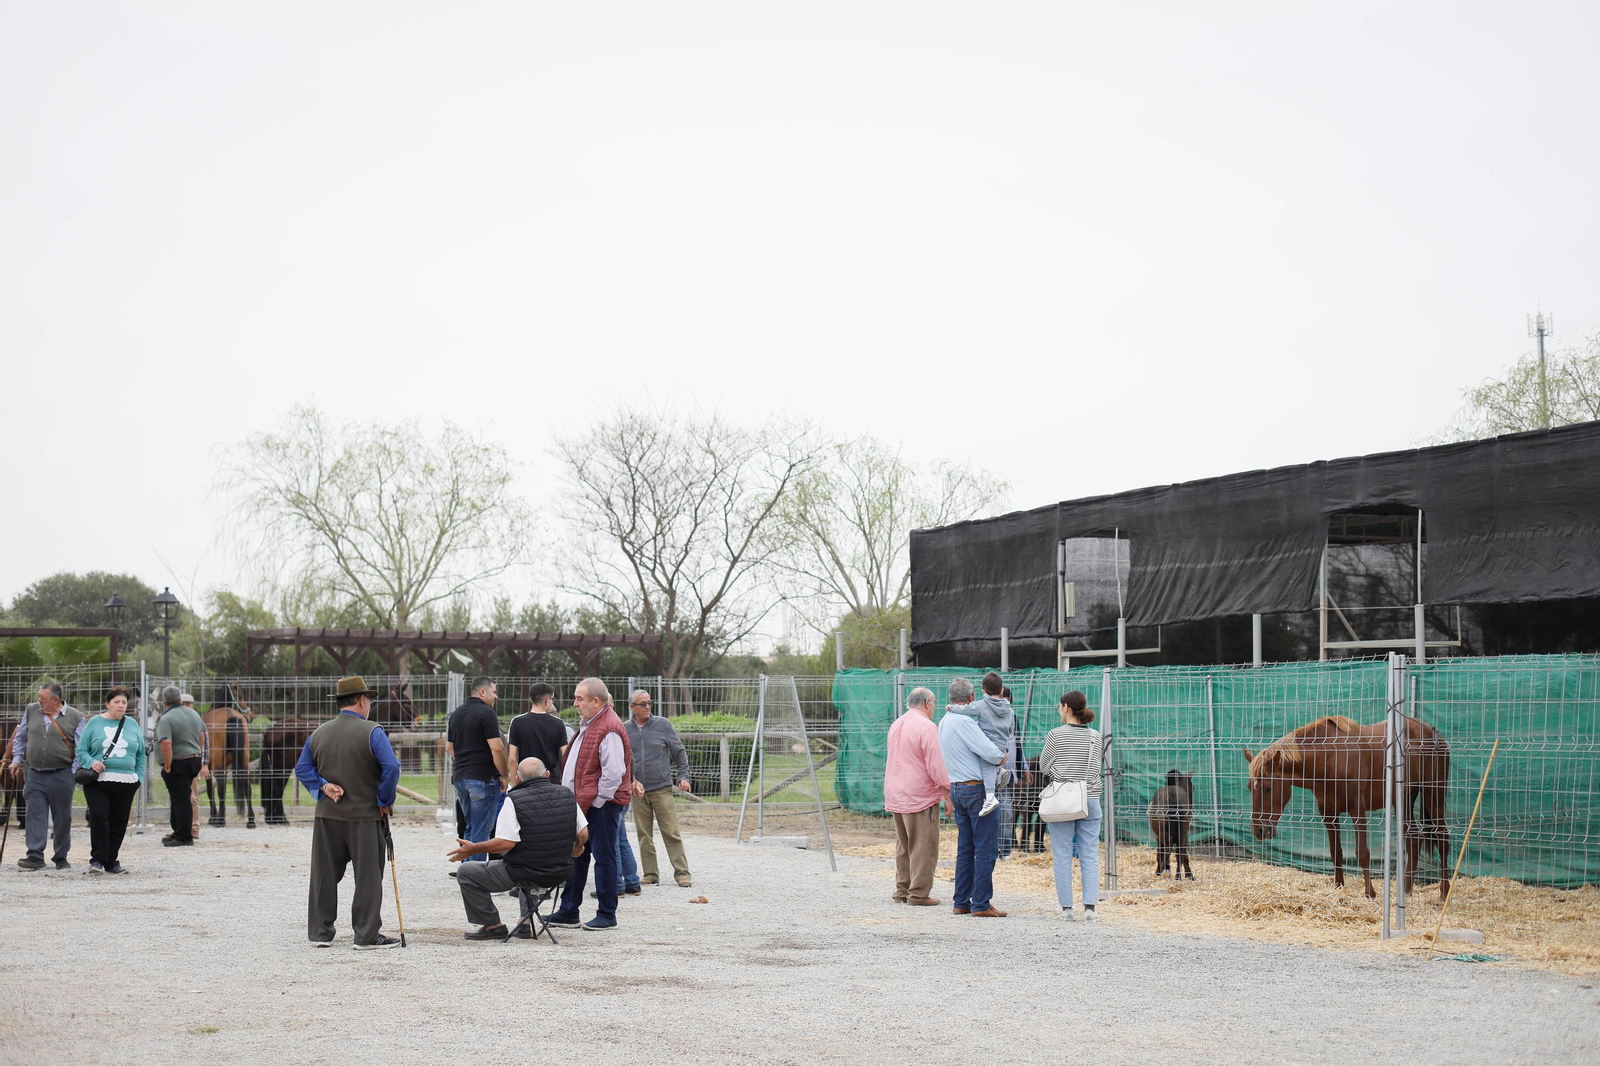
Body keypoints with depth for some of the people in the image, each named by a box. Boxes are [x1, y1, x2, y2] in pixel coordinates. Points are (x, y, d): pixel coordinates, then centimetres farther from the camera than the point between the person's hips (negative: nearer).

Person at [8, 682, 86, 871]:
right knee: (35, 815, -5)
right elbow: (20, 737, 20)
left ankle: (61, 858, 17)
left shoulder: (75, 717, -2)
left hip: (62, 775, -2)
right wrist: (17, 759, 12)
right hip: (34, 775, 2)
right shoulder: (31, 711, 8)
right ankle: (35, 857, -6)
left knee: (62, 818, 5)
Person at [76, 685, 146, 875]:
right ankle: (97, 860, -12)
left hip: (126, 783, 3)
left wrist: (139, 777, 9)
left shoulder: (132, 725, 13)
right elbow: (81, 751, 4)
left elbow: (141, 755, 18)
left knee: (119, 823, 4)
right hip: (98, 781, -3)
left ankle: (110, 861, 14)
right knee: (98, 817, -16)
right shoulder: (94, 723, 6)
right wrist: (91, 762, -16)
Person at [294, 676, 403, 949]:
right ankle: (367, 935, 2)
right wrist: (384, 801, -6)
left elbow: (302, 768, 9)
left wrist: (323, 786, -1)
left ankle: (320, 931, 17)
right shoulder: (372, 732, -10)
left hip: (327, 816, 5)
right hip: (364, 816, -5)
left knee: (324, 875, 12)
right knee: (368, 877, 2)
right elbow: (391, 768, -18)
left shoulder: (318, 734, 8)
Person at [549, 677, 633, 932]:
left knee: (604, 858, -2)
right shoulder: (588, 725, 16)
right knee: (576, 856, 14)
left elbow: (613, 773, -22)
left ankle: (607, 916, 5)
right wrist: (577, 801, 16)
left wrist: (593, 802, -18)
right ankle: (568, 911, 21)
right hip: (583, 804, 10)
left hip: (602, 805, -10)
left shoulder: (609, 729, -17)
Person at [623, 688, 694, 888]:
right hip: (638, 791, 2)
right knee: (644, 835, 5)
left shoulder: (663, 725, 3)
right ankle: (650, 874, 12)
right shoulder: (625, 730, 6)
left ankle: (682, 873, -1)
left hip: (662, 789, -2)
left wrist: (683, 776, 0)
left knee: (671, 833, -5)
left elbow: (680, 752, 9)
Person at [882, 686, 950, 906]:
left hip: (895, 796, 8)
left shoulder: (896, 725, 14)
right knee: (923, 847, -3)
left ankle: (902, 890, 19)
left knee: (903, 846, 16)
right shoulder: (926, 727, -13)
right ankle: (918, 894, -4)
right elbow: (935, 765, -17)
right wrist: (947, 794, -12)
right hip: (920, 797, -8)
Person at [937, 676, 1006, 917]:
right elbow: (989, 752, -22)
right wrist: (1002, 757, -3)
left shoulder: (944, 722, 12)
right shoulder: (964, 721, -17)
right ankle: (981, 904, -4)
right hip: (977, 789, -9)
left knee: (965, 848, 13)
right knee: (985, 848, -4)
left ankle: (961, 902, 15)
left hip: (957, 789, 9)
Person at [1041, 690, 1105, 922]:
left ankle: (1066, 907, 4)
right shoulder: (1095, 736, 4)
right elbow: (1095, 767, 13)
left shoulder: (1056, 735, -7)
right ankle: (1090, 907, -2)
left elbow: (1044, 766, 1)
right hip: (1090, 800, 3)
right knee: (1090, 855, 5)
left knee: (1062, 856, 4)